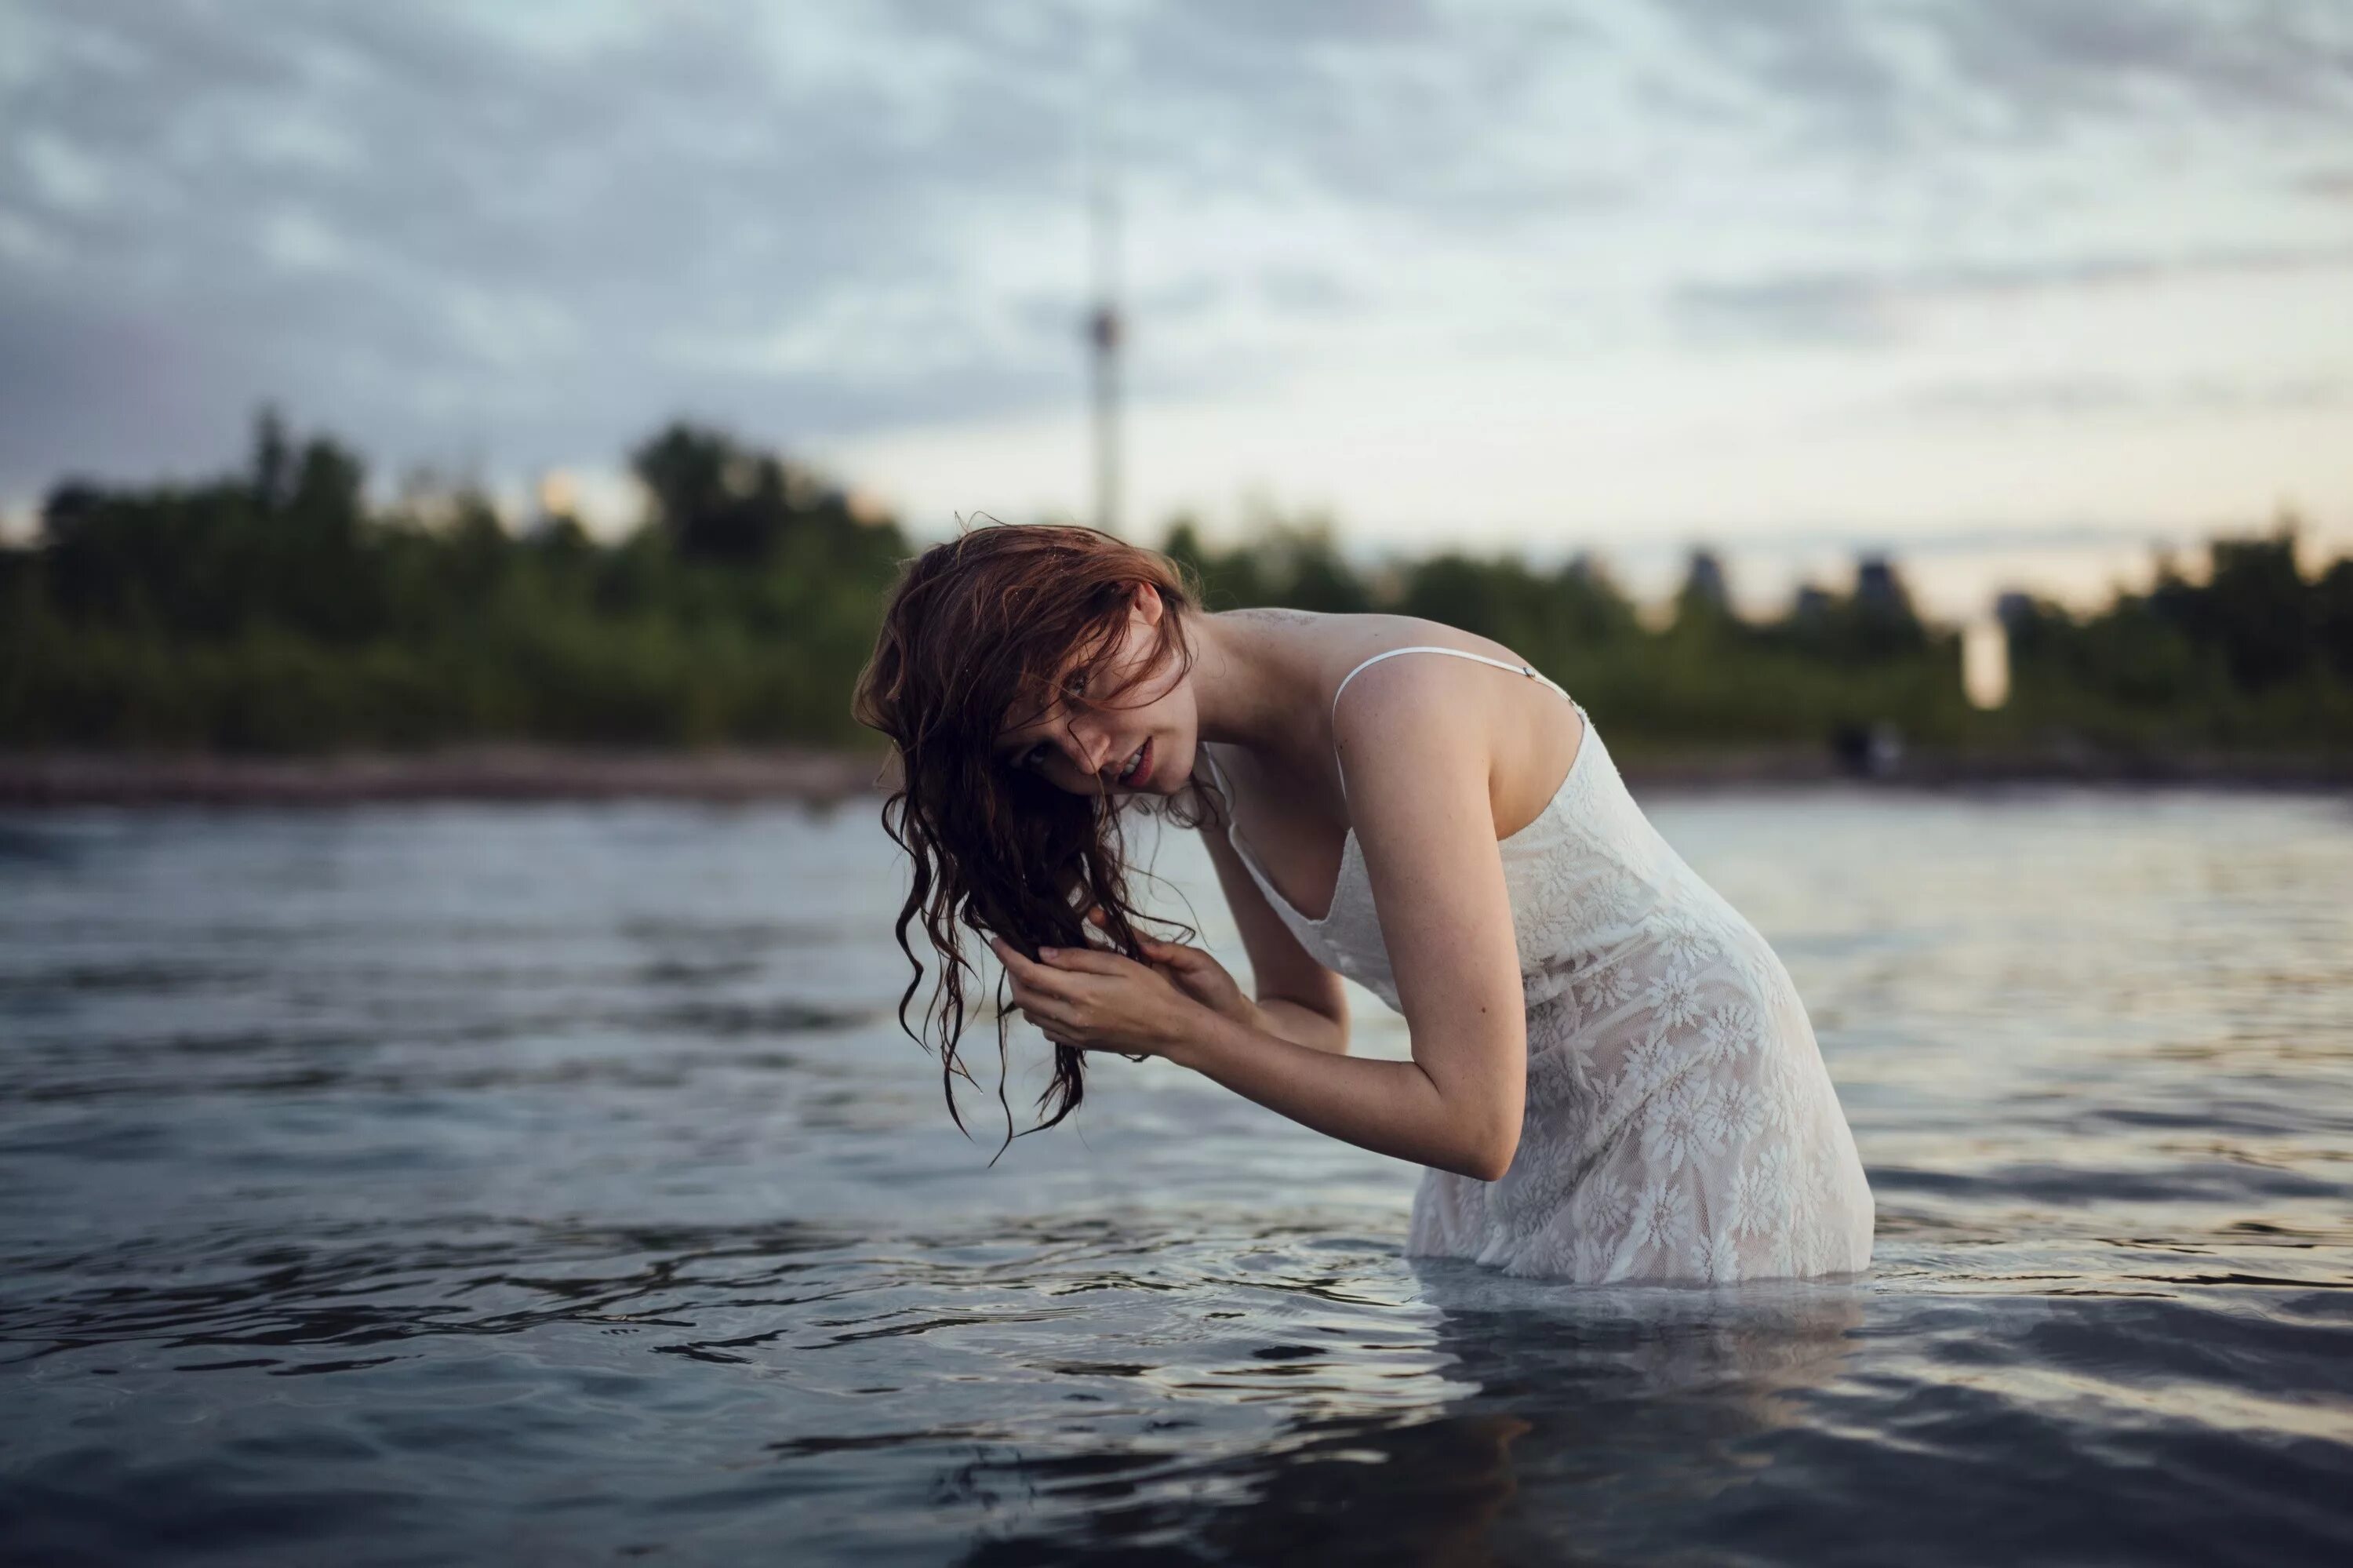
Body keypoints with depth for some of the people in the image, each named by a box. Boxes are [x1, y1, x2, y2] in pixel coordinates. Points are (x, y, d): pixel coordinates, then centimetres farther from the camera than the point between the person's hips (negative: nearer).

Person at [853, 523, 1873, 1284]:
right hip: (1532, 1131, 7)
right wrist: (1221, 1013, -15)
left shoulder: (1395, 703, -30)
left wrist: (1180, 1034, -25)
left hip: (1702, 1103, -7)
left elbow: (1469, 1121, -31)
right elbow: (1316, 1026, 9)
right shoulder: (1216, 761, -3)